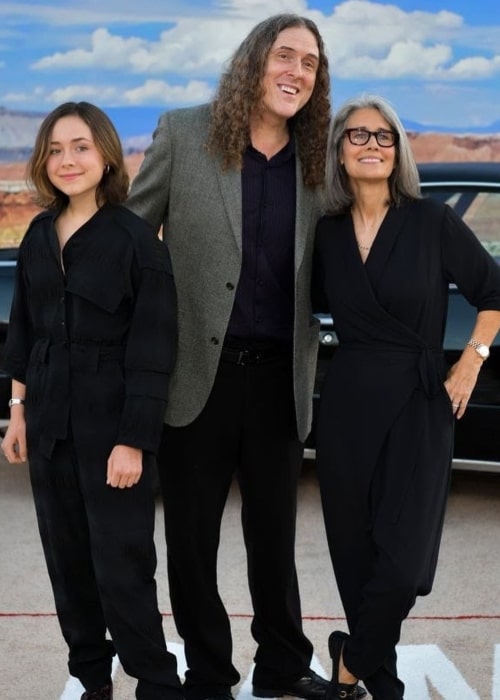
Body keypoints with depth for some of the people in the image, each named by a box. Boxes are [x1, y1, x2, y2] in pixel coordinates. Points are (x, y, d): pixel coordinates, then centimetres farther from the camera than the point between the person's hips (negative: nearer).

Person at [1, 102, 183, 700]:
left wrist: (133, 441, -16)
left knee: (121, 566, -3)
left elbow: (152, 350, -13)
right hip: (50, 421, 6)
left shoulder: (135, 238, -11)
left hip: (111, 424, -6)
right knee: (66, 558, 12)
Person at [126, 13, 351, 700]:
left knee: (275, 534, 16)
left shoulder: (318, 160, 4)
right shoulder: (183, 134, -4)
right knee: (192, 536, 10)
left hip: (279, 377, 2)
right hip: (196, 372, -2)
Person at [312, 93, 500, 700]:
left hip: (418, 402, -3)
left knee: (403, 561, -9)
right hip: (346, 404, 3)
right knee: (355, 553, 8)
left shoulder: (432, 222, -5)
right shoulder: (326, 233, 4)